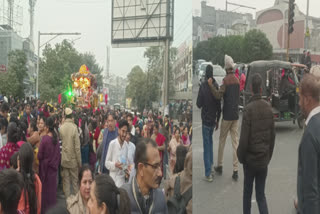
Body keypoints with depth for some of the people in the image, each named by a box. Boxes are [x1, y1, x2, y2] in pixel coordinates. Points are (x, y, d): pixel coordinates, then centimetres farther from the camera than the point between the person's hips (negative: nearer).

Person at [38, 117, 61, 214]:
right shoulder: (56, 138, -5)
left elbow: (40, 155, -14)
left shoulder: (44, 138, -19)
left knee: (45, 188, 9)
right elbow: (58, 154, 3)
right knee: (52, 187, 15)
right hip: (54, 166, 4)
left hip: (45, 167, -4)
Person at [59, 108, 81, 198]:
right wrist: (79, 162, -4)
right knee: (75, 181, 9)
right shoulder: (74, 127, -15)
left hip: (64, 160, 3)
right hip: (73, 160, -3)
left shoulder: (61, 127, -7)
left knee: (66, 181, 11)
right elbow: (77, 146, -13)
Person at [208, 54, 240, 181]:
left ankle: (219, 166, 20)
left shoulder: (225, 80, -13)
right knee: (235, 142, 4)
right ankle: (235, 171, 3)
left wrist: (210, 85, -17)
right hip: (236, 115, 5)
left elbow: (218, 95, -22)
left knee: (222, 141, 9)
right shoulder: (237, 80, 7)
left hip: (227, 115, -5)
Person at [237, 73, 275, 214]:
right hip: (264, 160, 4)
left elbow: (244, 138, -17)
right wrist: (269, 156, 15)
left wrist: (240, 157, -1)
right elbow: (273, 135, 3)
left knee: (247, 192, 16)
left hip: (250, 159, -3)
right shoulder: (269, 107, -3)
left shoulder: (248, 109, -18)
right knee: (261, 193, 12)